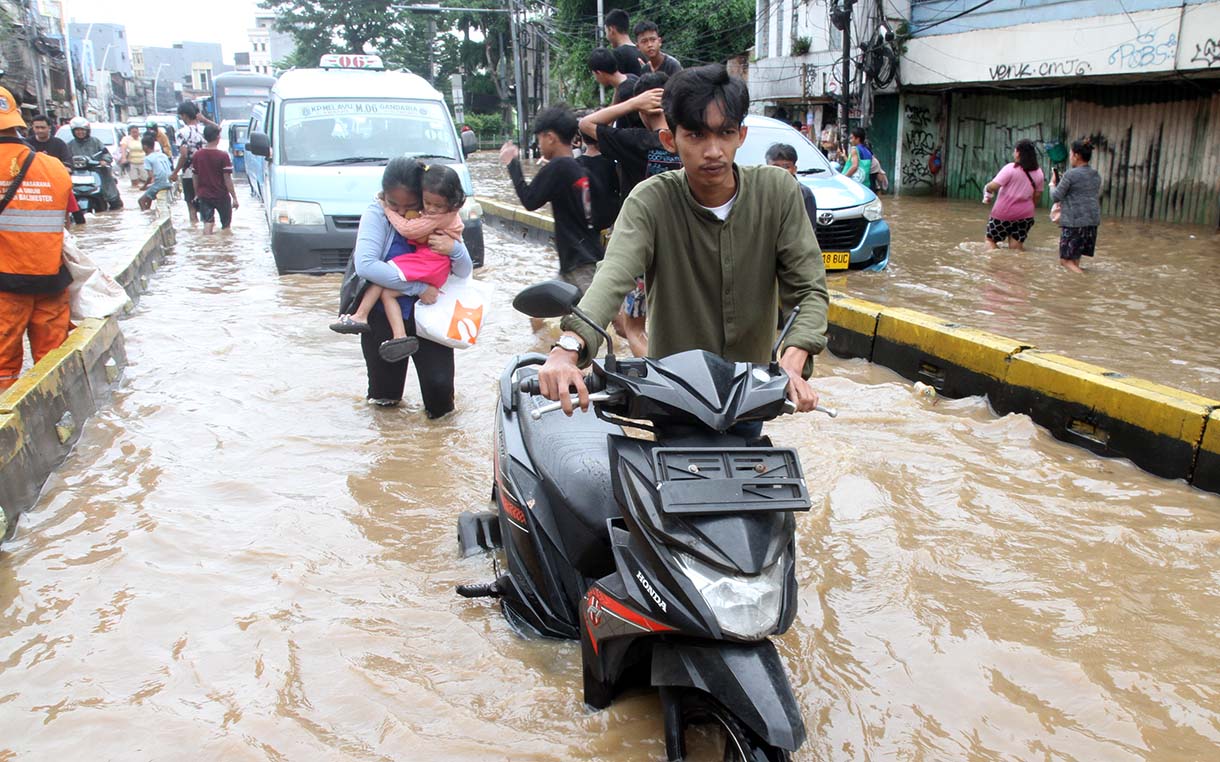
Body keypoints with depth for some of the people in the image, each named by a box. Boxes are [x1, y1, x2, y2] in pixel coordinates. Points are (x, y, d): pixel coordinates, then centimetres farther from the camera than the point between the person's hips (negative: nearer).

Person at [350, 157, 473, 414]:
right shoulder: (376, 215, -13)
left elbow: (465, 273, -4)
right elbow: (365, 265, -29)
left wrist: (455, 249, -27)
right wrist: (419, 288, -28)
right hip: (384, 317, -1)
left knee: (439, 391, -10)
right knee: (384, 393, 6)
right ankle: (384, 394, 42)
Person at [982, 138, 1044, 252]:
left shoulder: (1011, 168, -16)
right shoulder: (1038, 172, 2)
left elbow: (993, 186, -23)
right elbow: (1037, 196, 9)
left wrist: (987, 190, -1)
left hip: (1003, 213, -4)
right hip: (1024, 214, 5)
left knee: (991, 240, 12)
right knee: (1017, 247, 10)